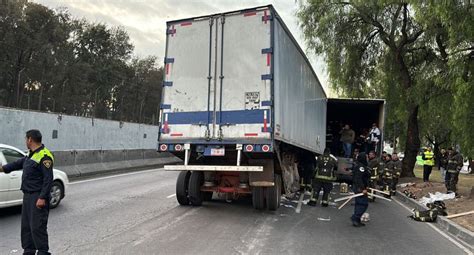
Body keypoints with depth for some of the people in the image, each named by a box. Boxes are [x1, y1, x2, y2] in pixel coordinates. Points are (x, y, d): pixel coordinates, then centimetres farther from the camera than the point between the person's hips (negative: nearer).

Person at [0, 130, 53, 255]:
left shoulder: (44, 156, -18)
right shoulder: (31, 155, 15)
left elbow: (48, 179, -22)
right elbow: (18, 163, 31)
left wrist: (42, 198, -24)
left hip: (38, 197, -10)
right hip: (28, 196, 10)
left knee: (37, 227, -7)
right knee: (26, 226, 16)